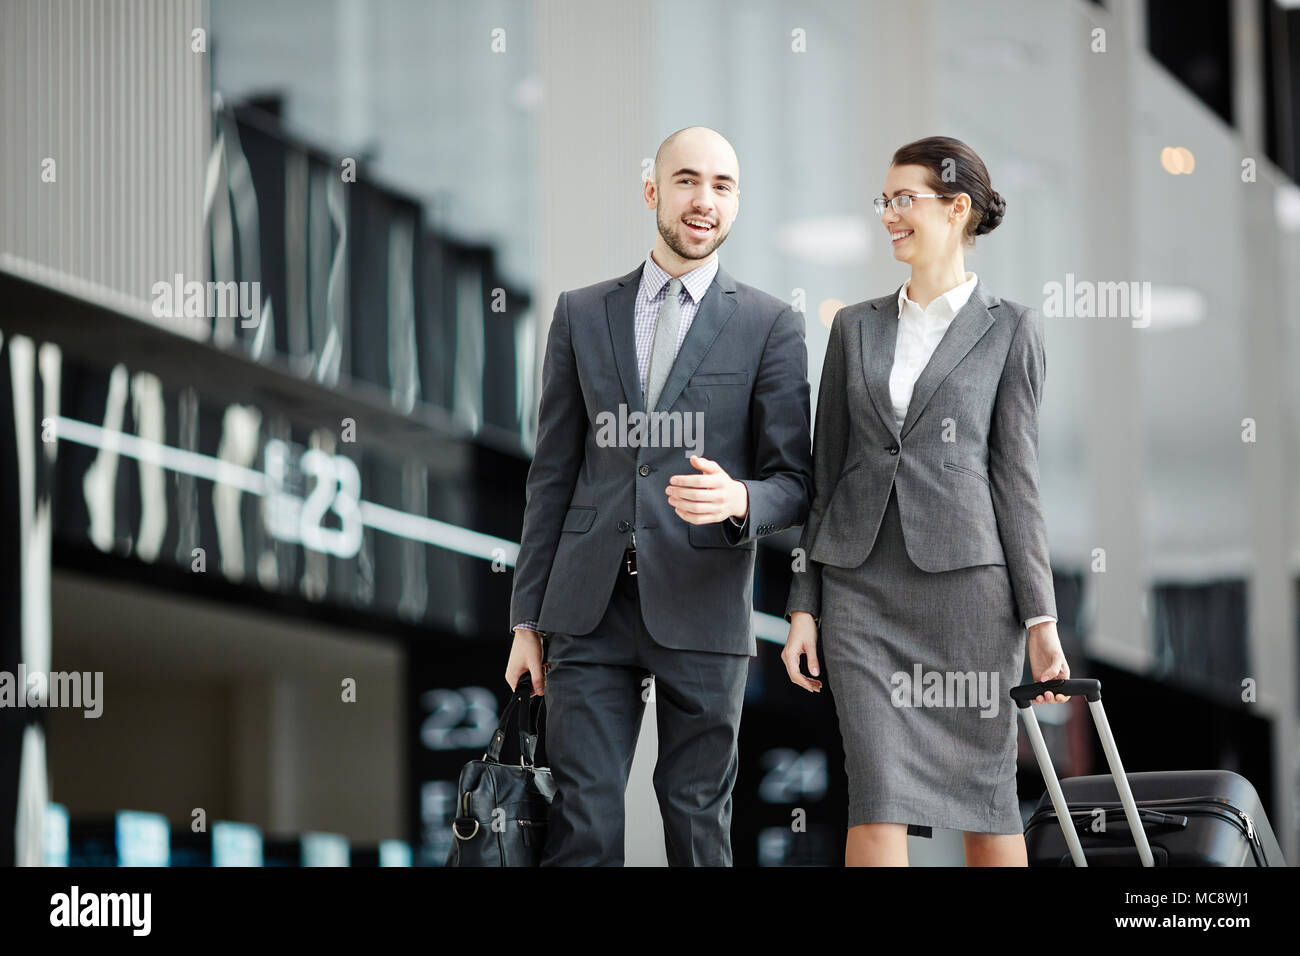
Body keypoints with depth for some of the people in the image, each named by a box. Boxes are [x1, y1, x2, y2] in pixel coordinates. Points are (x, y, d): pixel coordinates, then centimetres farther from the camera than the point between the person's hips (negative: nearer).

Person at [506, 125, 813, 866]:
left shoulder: (771, 326, 4)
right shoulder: (581, 314, 11)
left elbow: (794, 484, 3)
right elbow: (554, 472, 13)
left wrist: (738, 499, -21)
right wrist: (527, 617, 10)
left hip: (700, 610, -1)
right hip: (590, 609, 1)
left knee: (699, 824, 4)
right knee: (582, 823, -3)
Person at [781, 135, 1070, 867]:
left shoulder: (1011, 329, 4)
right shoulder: (856, 327, 13)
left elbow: (1018, 474, 0)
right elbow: (826, 471, 13)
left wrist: (1041, 619, -6)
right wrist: (804, 607, 8)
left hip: (966, 579, -2)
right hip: (862, 582, 3)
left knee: (986, 797, 3)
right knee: (879, 801, -6)